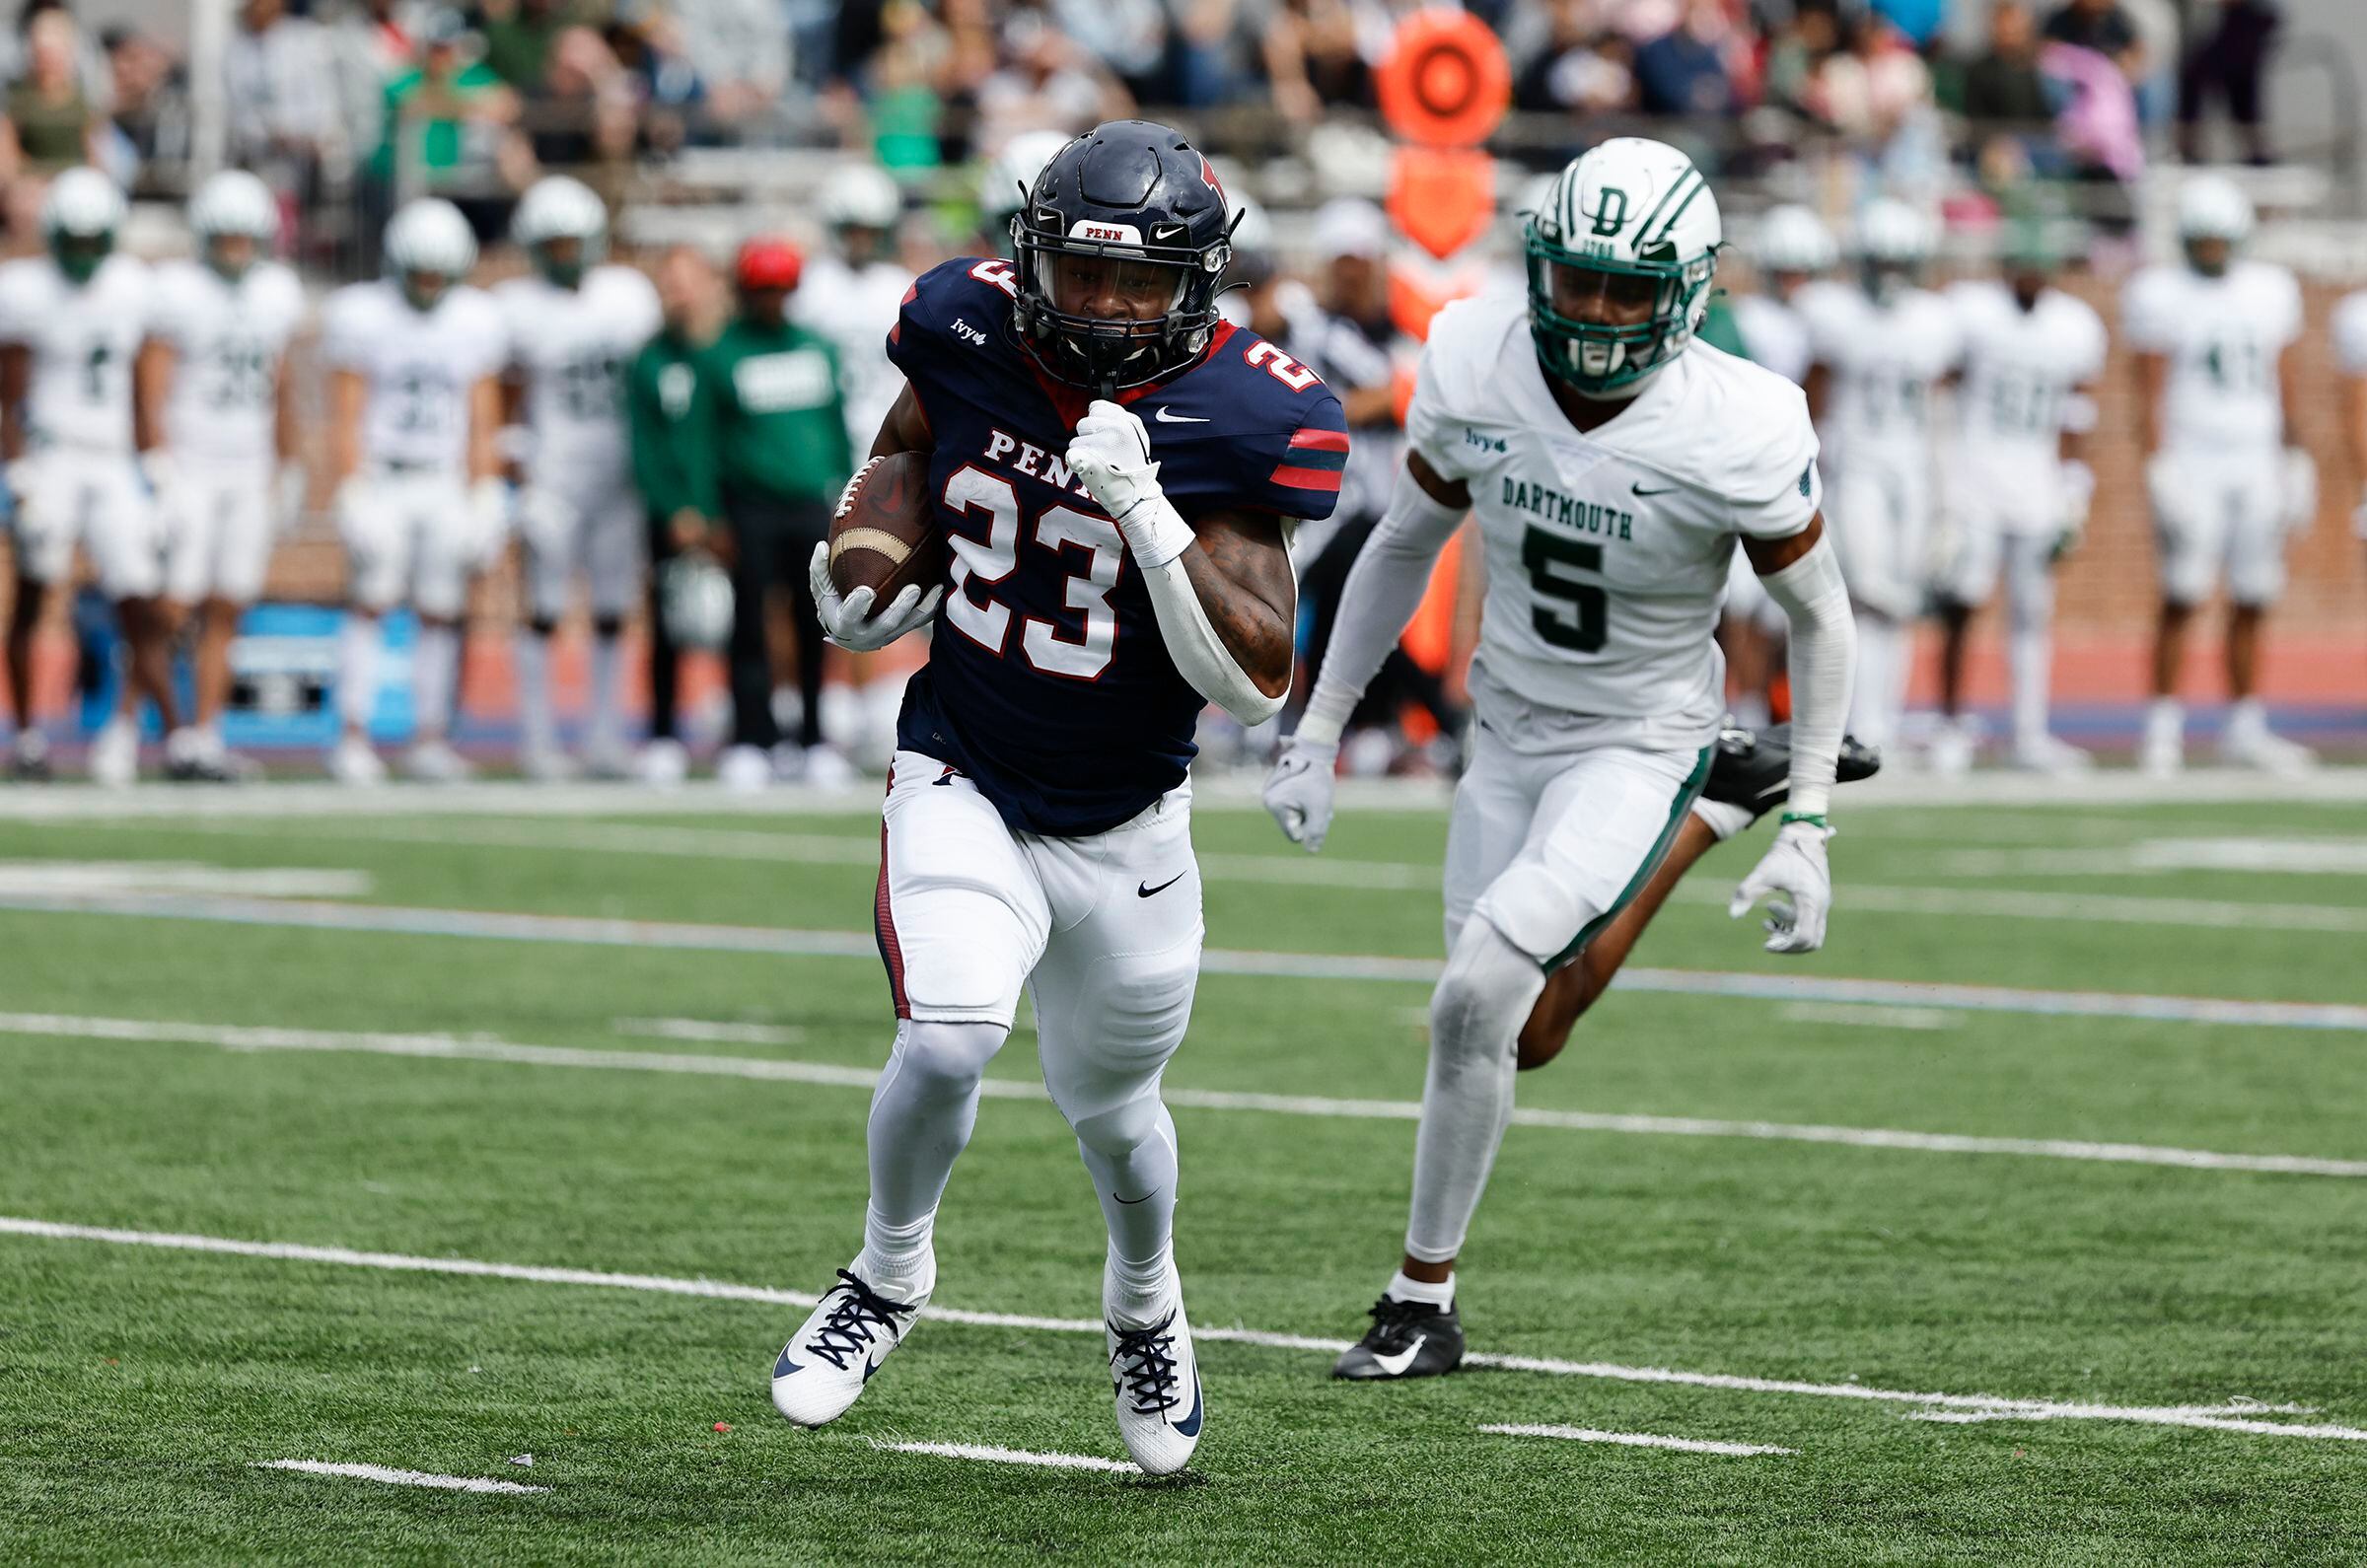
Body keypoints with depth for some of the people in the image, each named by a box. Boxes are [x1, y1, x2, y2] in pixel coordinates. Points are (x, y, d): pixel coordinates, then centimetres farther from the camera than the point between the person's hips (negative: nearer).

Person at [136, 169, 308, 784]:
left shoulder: (276, 293, 8)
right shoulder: (177, 291, -8)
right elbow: (153, 388, -10)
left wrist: (286, 467, 21)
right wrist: (159, 471, -16)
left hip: (248, 473, 5)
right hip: (187, 471, -5)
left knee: (225, 615, 3)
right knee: (174, 609, -8)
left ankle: (206, 736, 5)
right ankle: (169, 731, -1)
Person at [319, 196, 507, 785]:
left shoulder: (475, 321, 4)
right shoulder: (361, 316, -5)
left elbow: (482, 421, 8)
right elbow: (345, 416, -6)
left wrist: (484, 499, 3)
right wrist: (351, 495, -13)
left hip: (445, 487, 3)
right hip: (380, 481, -3)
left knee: (440, 614, 1)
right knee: (371, 603, -10)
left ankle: (431, 738, 6)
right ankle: (353, 737, -10)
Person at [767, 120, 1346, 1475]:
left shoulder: (1239, 421, -19)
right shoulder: (971, 337, -10)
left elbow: (1256, 682, -23)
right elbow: (900, 460, 15)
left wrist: (1146, 510, -32)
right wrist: (870, 564, -2)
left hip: (1125, 825, 0)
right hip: (963, 787, 0)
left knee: (1110, 1105, 16)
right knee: (948, 1042, -23)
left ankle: (1146, 1311, 49)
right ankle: (890, 1278, 7)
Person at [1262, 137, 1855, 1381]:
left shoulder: (1732, 432, -24)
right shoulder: (1475, 369, -12)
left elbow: (1820, 617, -9)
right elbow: (1404, 548, 6)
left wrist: (1807, 830, -10)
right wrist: (1317, 732, 6)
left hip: (1639, 749, -4)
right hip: (1511, 732, 5)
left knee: (1474, 995, -19)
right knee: (1475, 1028, 5)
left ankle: (1422, 1300, -4)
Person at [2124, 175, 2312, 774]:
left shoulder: (2270, 291, 11)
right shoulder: (2160, 296, -3)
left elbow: (2286, 385, 16)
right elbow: (2150, 393, -6)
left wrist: (2292, 468, 13)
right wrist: (2158, 469, -14)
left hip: (2257, 465, 4)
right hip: (2192, 463, -4)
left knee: (2253, 602, 5)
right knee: (2182, 598, -9)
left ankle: (2244, 729, 12)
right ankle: (2164, 726, -5)